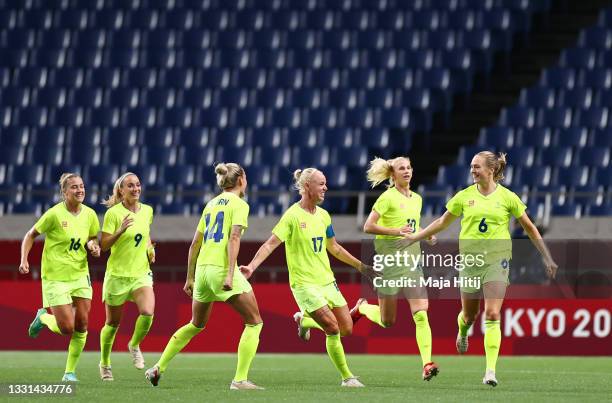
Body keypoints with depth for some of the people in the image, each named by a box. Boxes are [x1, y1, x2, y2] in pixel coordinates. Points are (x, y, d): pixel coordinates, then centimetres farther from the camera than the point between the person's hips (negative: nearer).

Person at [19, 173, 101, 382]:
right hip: (55, 277, -5)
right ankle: (43, 318, 24)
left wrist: (94, 247, -6)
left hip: (80, 274, 5)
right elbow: (30, 235, -4)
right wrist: (24, 260, -16)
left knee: (82, 325, -1)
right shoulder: (54, 214, -14)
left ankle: (70, 372, 13)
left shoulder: (89, 214, 0)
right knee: (67, 328, -9)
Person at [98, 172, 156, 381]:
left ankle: (134, 345, 7)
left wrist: (150, 249, 5)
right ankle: (104, 364, 29)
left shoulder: (147, 211, 4)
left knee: (147, 312, -22)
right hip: (117, 274, -3)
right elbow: (104, 245, -12)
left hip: (141, 273, 3)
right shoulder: (113, 213, -10)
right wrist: (120, 231, -27)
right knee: (113, 323, 7)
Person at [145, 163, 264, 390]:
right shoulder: (239, 204, -2)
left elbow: (194, 245, 19)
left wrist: (190, 278, 24)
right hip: (221, 268, -7)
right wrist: (230, 274, -23)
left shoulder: (212, 204, 19)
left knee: (196, 324, 24)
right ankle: (240, 379, -9)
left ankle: (158, 368, 23)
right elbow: (233, 239, -16)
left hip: (202, 269, 7)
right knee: (254, 322, 0)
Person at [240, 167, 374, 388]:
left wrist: (360, 265, 26)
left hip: (327, 281, 7)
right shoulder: (293, 216, -12)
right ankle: (346, 376, 1)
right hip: (304, 284, -7)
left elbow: (334, 248, 23)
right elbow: (271, 244, -16)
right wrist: (252, 266, -30)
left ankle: (305, 319, 26)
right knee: (333, 328, -14)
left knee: (346, 328, 3)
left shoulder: (323, 215, 9)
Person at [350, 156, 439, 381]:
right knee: (387, 321, 6)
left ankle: (427, 364, -19)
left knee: (421, 314, -13)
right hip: (389, 259, -5)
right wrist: (395, 231, -23)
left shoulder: (417, 199, 14)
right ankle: (362, 307, 39)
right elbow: (368, 227, -13)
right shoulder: (388, 197, -8)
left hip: (412, 259, 5)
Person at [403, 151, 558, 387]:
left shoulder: (507, 197, -1)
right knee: (469, 315, 11)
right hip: (470, 259, 2)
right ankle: (462, 332, 50)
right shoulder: (464, 196, 3)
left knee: (492, 315, -14)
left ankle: (490, 371, -17)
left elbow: (529, 228, 7)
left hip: (497, 260, -2)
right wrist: (415, 237, 17)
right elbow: (443, 222, 17)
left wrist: (547, 257, 6)